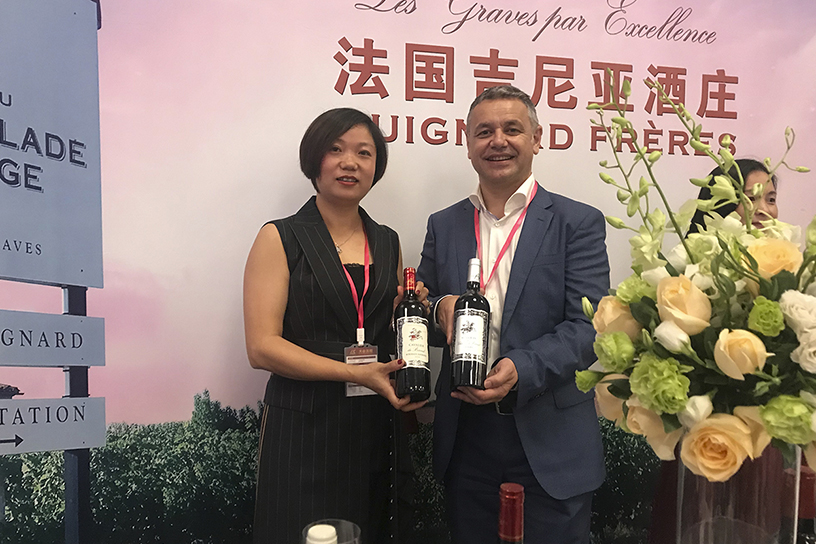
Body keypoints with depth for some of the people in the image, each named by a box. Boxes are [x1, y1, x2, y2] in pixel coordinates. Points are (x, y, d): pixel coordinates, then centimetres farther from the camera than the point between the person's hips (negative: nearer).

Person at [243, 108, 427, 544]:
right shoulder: (280, 238, -3)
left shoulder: (388, 242, 12)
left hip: (377, 426, 5)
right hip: (304, 425, -4)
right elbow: (262, 347, -11)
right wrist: (354, 374, -17)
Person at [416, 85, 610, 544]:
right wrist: (441, 308, -13)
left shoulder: (579, 222, -4)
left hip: (551, 442, -2)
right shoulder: (443, 225, 7)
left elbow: (588, 326, -11)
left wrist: (521, 369, -26)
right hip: (466, 440, 3)